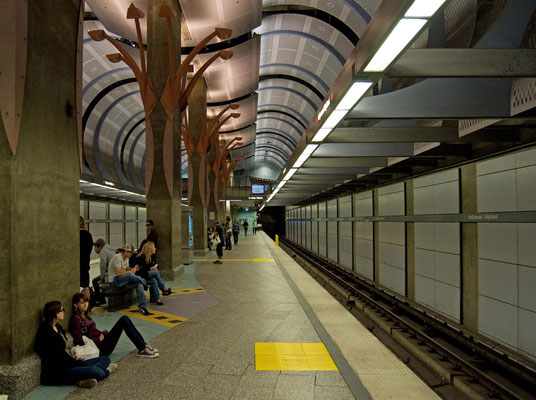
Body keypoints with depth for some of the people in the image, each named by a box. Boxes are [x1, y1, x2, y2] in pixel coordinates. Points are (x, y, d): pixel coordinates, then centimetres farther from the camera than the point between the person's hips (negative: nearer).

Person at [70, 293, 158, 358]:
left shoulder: (84, 315, 17)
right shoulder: (76, 319, -10)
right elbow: (79, 341, -18)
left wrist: (103, 333, 3)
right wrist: (99, 339, -13)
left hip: (102, 340, 9)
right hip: (100, 348, -9)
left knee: (124, 319, -6)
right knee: (124, 321, -17)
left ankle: (144, 345, -6)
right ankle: (142, 350, -15)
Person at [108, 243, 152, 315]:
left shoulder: (126, 258, 13)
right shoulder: (117, 257, -17)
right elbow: (118, 273, -26)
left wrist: (133, 269, -3)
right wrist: (131, 271, -17)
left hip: (124, 279, 9)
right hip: (114, 280, -9)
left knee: (139, 284, -18)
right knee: (129, 275, -38)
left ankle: (142, 307, -21)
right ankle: (145, 282, -12)